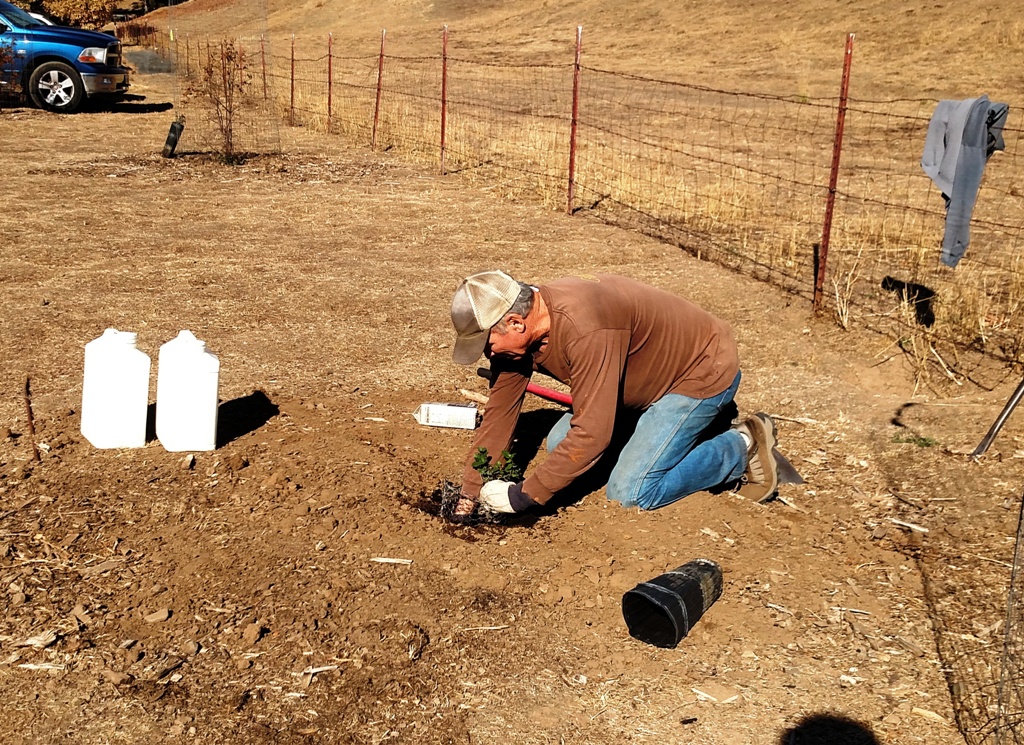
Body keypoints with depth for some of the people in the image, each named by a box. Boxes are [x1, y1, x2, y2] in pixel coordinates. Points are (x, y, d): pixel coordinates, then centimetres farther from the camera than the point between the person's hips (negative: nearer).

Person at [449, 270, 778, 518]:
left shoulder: (582, 329, -38)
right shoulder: (518, 332, -11)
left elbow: (591, 434, -36)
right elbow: (499, 413, -3)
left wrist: (521, 496, -28)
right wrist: (468, 497, -4)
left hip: (703, 368, -9)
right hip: (655, 369, 9)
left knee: (629, 493, -16)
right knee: (560, 445, 6)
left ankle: (741, 448, 4)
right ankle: (689, 427, 17)